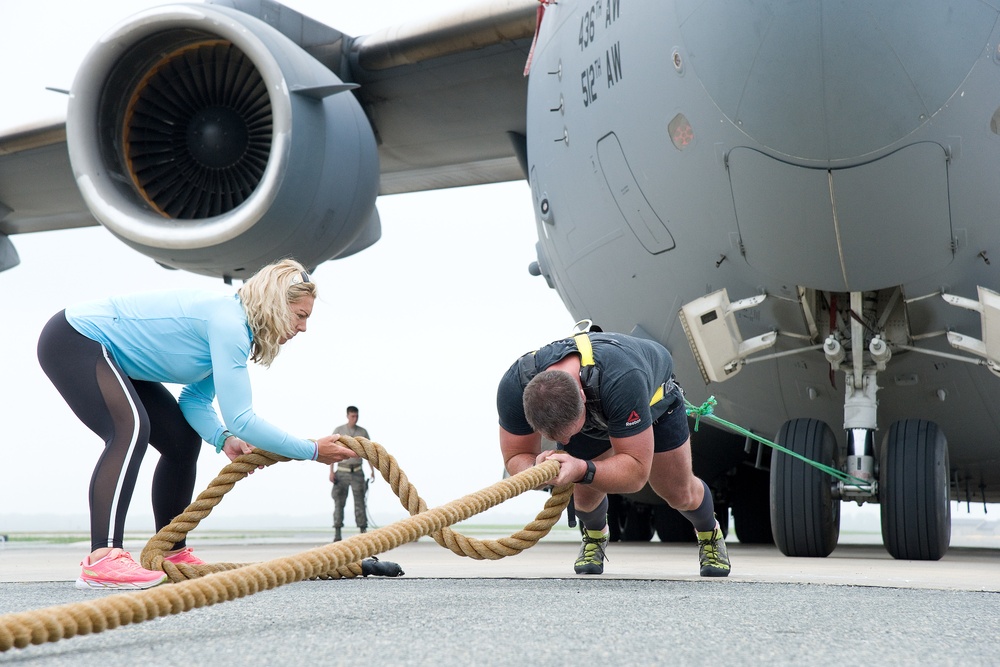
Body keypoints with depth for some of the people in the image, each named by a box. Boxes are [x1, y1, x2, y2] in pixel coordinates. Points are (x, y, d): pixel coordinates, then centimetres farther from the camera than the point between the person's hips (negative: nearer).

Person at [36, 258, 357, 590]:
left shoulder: (234, 325, 4)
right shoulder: (228, 323, -27)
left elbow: (195, 400, 5)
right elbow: (239, 418, -30)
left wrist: (224, 440, -14)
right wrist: (312, 451, -24)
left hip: (110, 355, 11)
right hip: (71, 341, -11)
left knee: (184, 439, 9)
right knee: (130, 428, -32)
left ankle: (172, 553, 19)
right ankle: (101, 560, -40)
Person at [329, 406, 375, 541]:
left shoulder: (363, 432, 3)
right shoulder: (338, 431, -4)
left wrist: (373, 470, -6)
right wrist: (331, 471, -12)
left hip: (357, 472, 1)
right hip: (342, 471, -1)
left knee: (360, 502, -3)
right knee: (339, 502, -4)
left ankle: (363, 532, 1)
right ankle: (337, 534, 0)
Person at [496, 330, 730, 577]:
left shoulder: (621, 381, -50)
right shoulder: (515, 386, -39)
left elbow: (637, 471, -43)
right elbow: (516, 458, -27)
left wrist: (582, 471, -61)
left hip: (654, 401, -2)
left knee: (680, 494, 2)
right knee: (586, 495, -7)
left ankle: (710, 534, 38)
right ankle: (594, 537, 30)